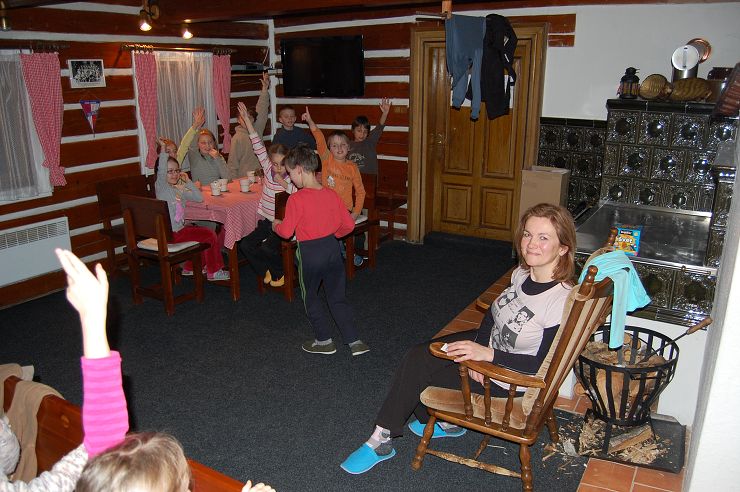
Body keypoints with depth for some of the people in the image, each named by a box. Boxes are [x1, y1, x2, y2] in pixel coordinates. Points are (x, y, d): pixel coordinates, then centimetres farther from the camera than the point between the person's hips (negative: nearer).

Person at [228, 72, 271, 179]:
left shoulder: (257, 129, 6)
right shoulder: (237, 138, -8)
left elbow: (262, 110, 4)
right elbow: (232, 163, -6)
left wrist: (265, 88, 0)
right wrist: (234, 182, -10)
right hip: (244, 179, -5)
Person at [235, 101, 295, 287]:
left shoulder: (292, 180, -9)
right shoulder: (269, 170, 0)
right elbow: (258, 146, -5)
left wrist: (283, 183, -22)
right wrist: (246, 119, -8)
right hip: (266, 221, 5)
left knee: (267, 248, -23)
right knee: (245, 245, -9)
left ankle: (280, 272, 8)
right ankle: (267, 271, 13)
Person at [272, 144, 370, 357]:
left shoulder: (296, 199, -17)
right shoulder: (331, 195, -1)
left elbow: (286, 232, -15)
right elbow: (348, 224, 3)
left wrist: (276, 225, 6)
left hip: (310, 253, -5)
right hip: (332, 248, 5)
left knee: (310, 297, 16)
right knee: (338, 297, 15)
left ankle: (324, 341, 24)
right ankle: (354, 341, 14)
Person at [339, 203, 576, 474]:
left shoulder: (562, 302, -29)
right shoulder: (522, 273, -7)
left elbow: (542, 364, -24)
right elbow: (492, 315, 4)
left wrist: (486, 354, -31)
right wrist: (478, 348, -14)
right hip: (488, 342, 7)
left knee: (417, 370, -9)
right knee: (417, 355, -4)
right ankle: (445, 421, 18)